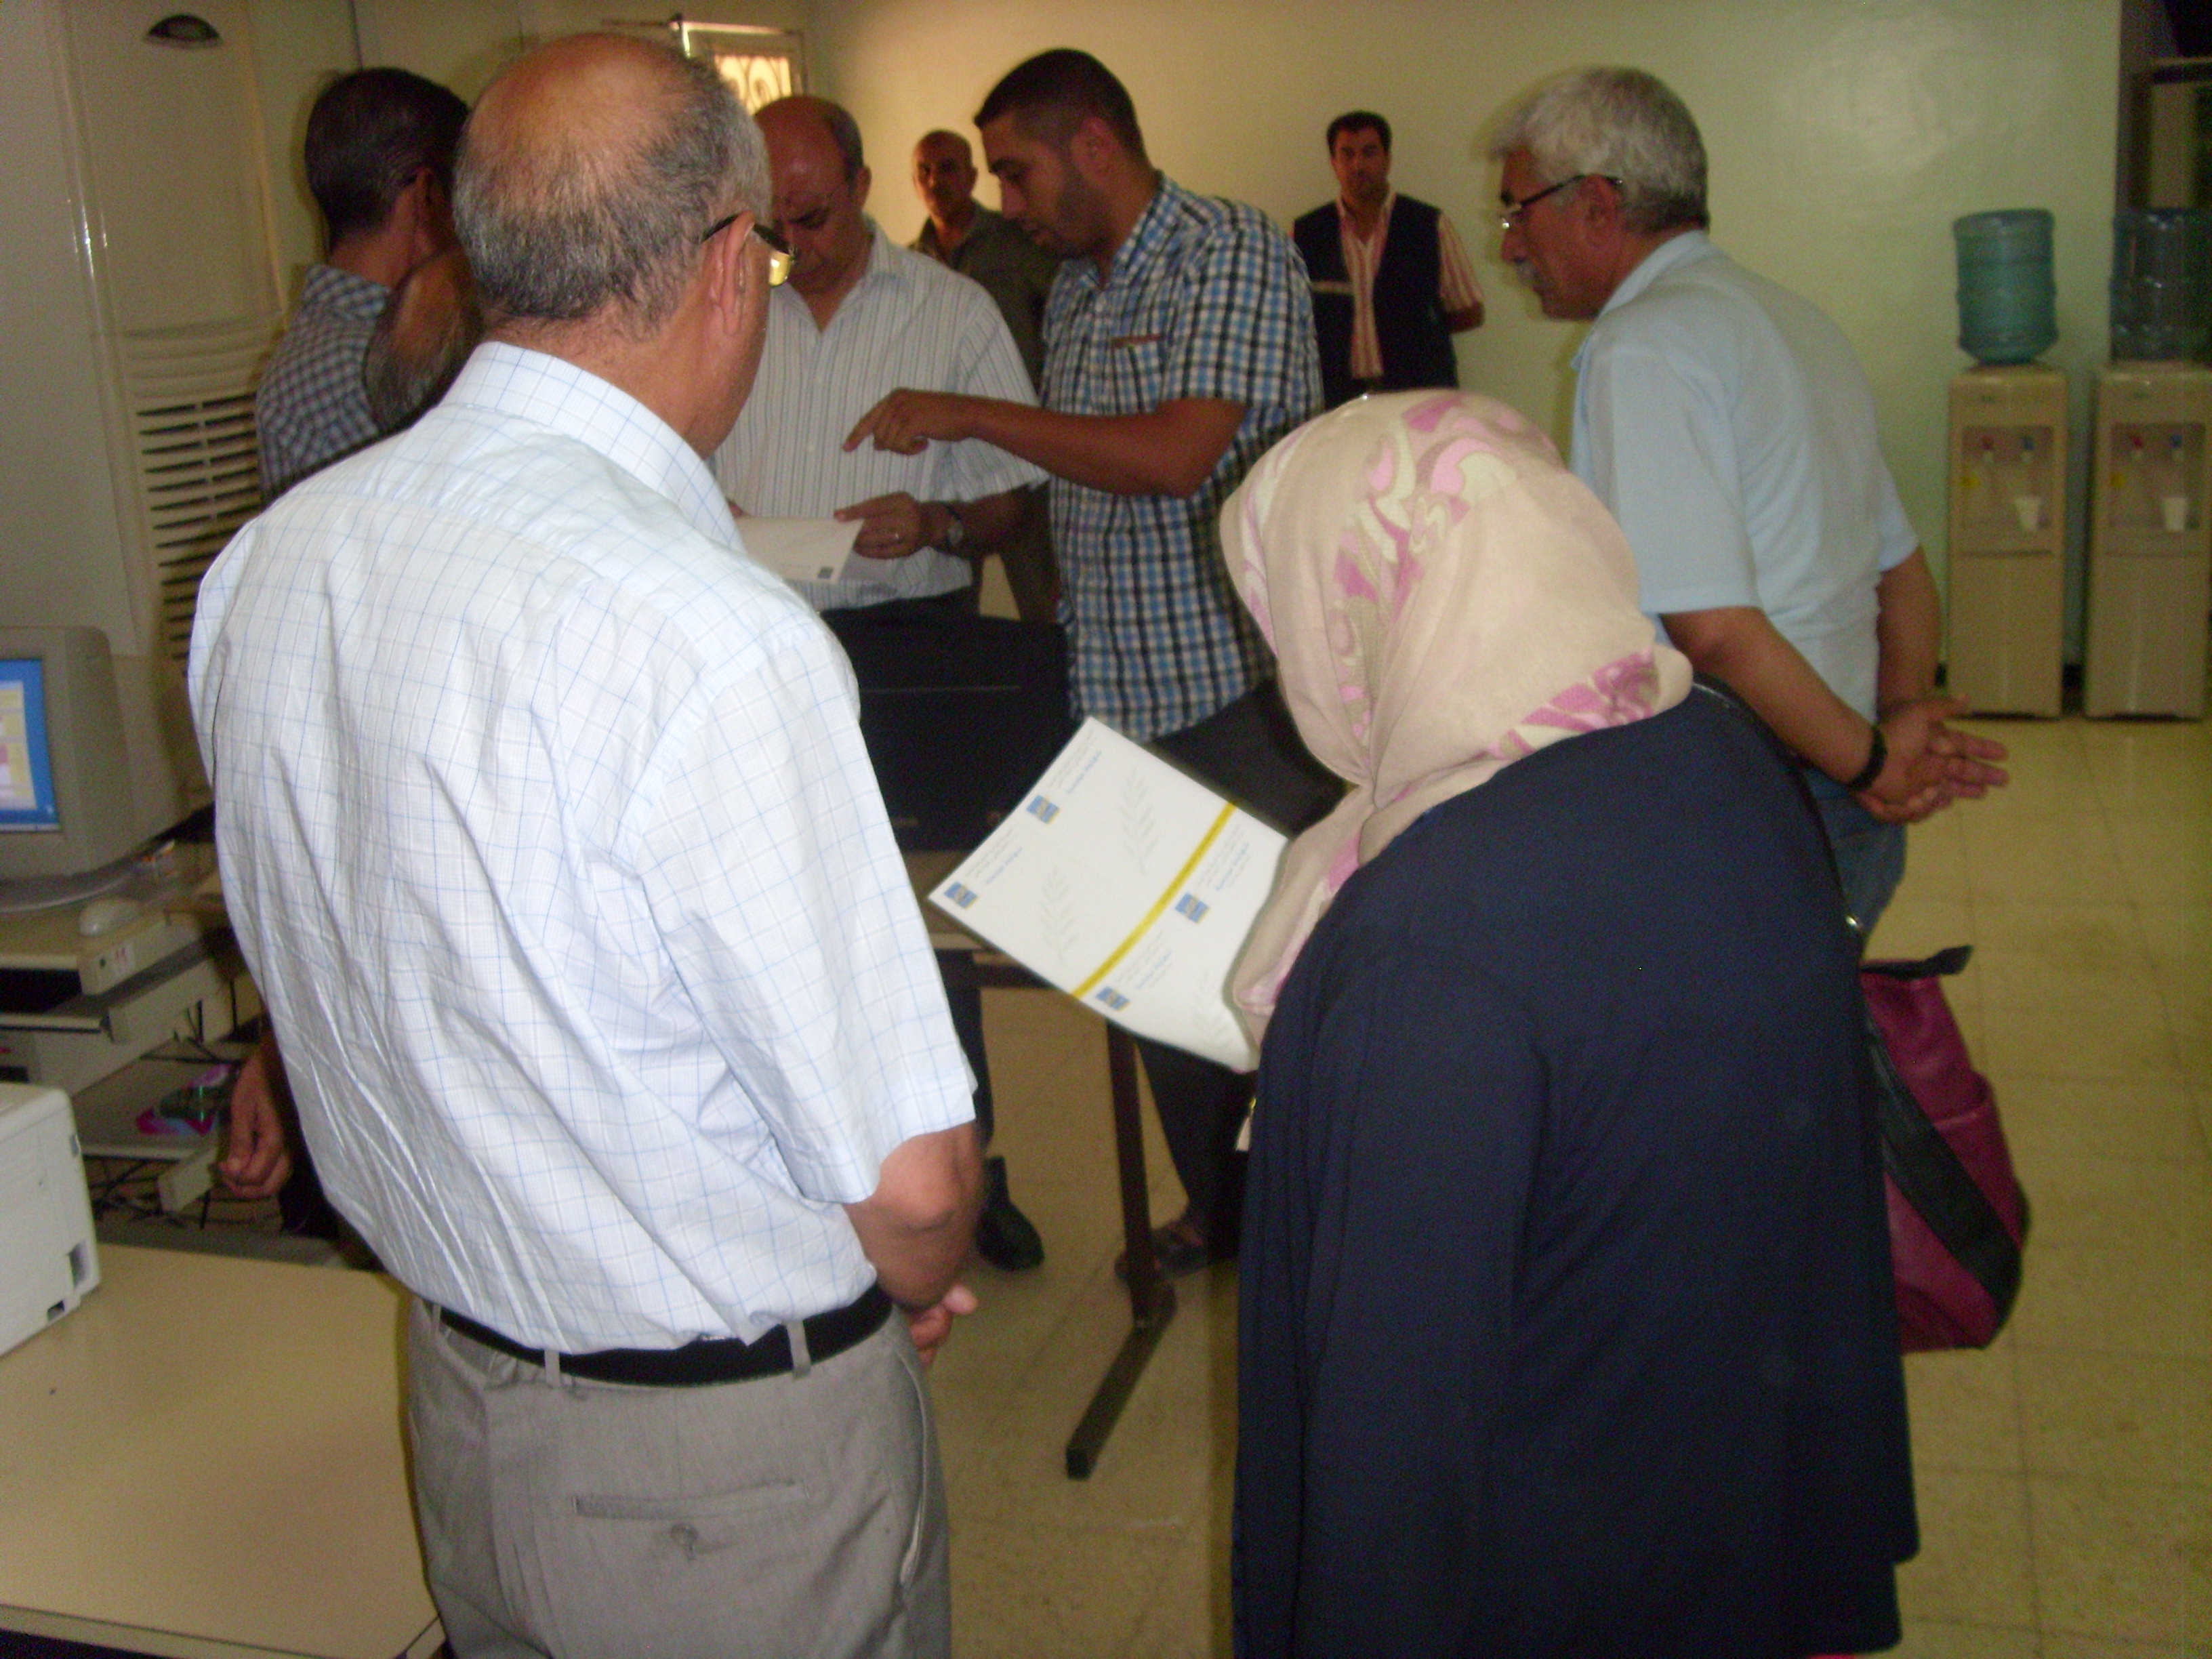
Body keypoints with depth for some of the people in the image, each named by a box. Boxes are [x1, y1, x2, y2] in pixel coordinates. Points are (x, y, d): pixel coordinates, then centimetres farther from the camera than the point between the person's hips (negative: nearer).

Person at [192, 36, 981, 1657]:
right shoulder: (712, 639, -30)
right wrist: (918, 1288, -3)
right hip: (739, 1458, -6)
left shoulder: (261, 566, -6)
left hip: (458, 1399, 7)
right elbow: (911, 1181, -25)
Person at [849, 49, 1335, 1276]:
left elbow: (1176, 456, -21)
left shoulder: (1232, 252, -9)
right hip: (1122, 692, 8)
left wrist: (969, 416, -14)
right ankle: (1218, 1211, 28)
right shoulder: (1072, 289, 16)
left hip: (1245, 681, -7)